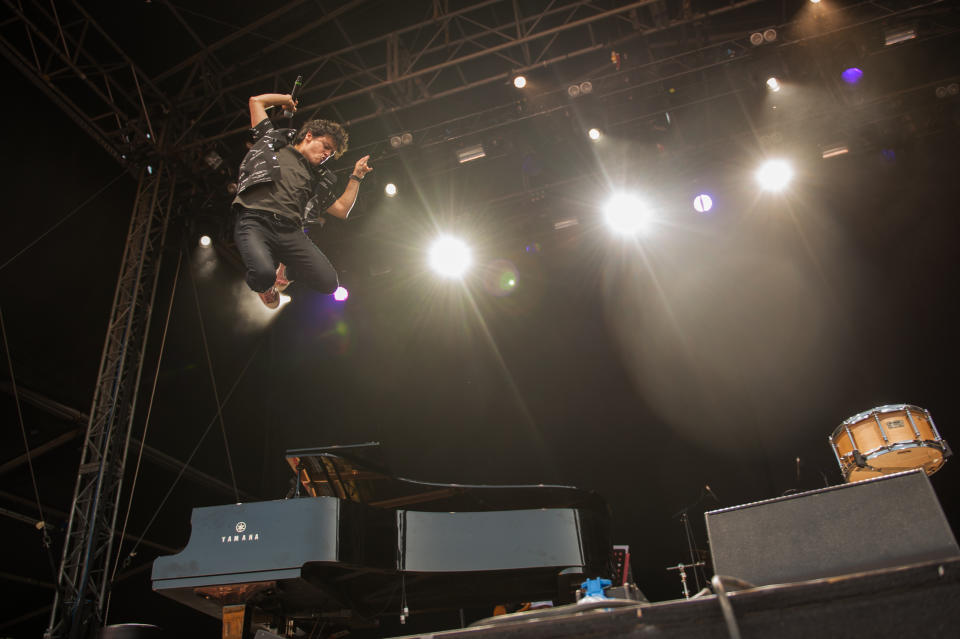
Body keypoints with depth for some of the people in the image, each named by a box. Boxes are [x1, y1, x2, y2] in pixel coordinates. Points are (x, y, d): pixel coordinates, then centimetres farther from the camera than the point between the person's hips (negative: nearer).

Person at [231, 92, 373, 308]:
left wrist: (356, 177, 26)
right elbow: (256, 101, 25)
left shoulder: (317, 179, 30)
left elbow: (342, 210, 27)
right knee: (264, 276, -34)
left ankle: (287, 269, 21)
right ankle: (264, 285, 9)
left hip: (290, 232, 4)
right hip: (255, 221, -4)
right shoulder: (273, 141, 22)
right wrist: (287, 98, 37)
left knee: (329, 283, -13)